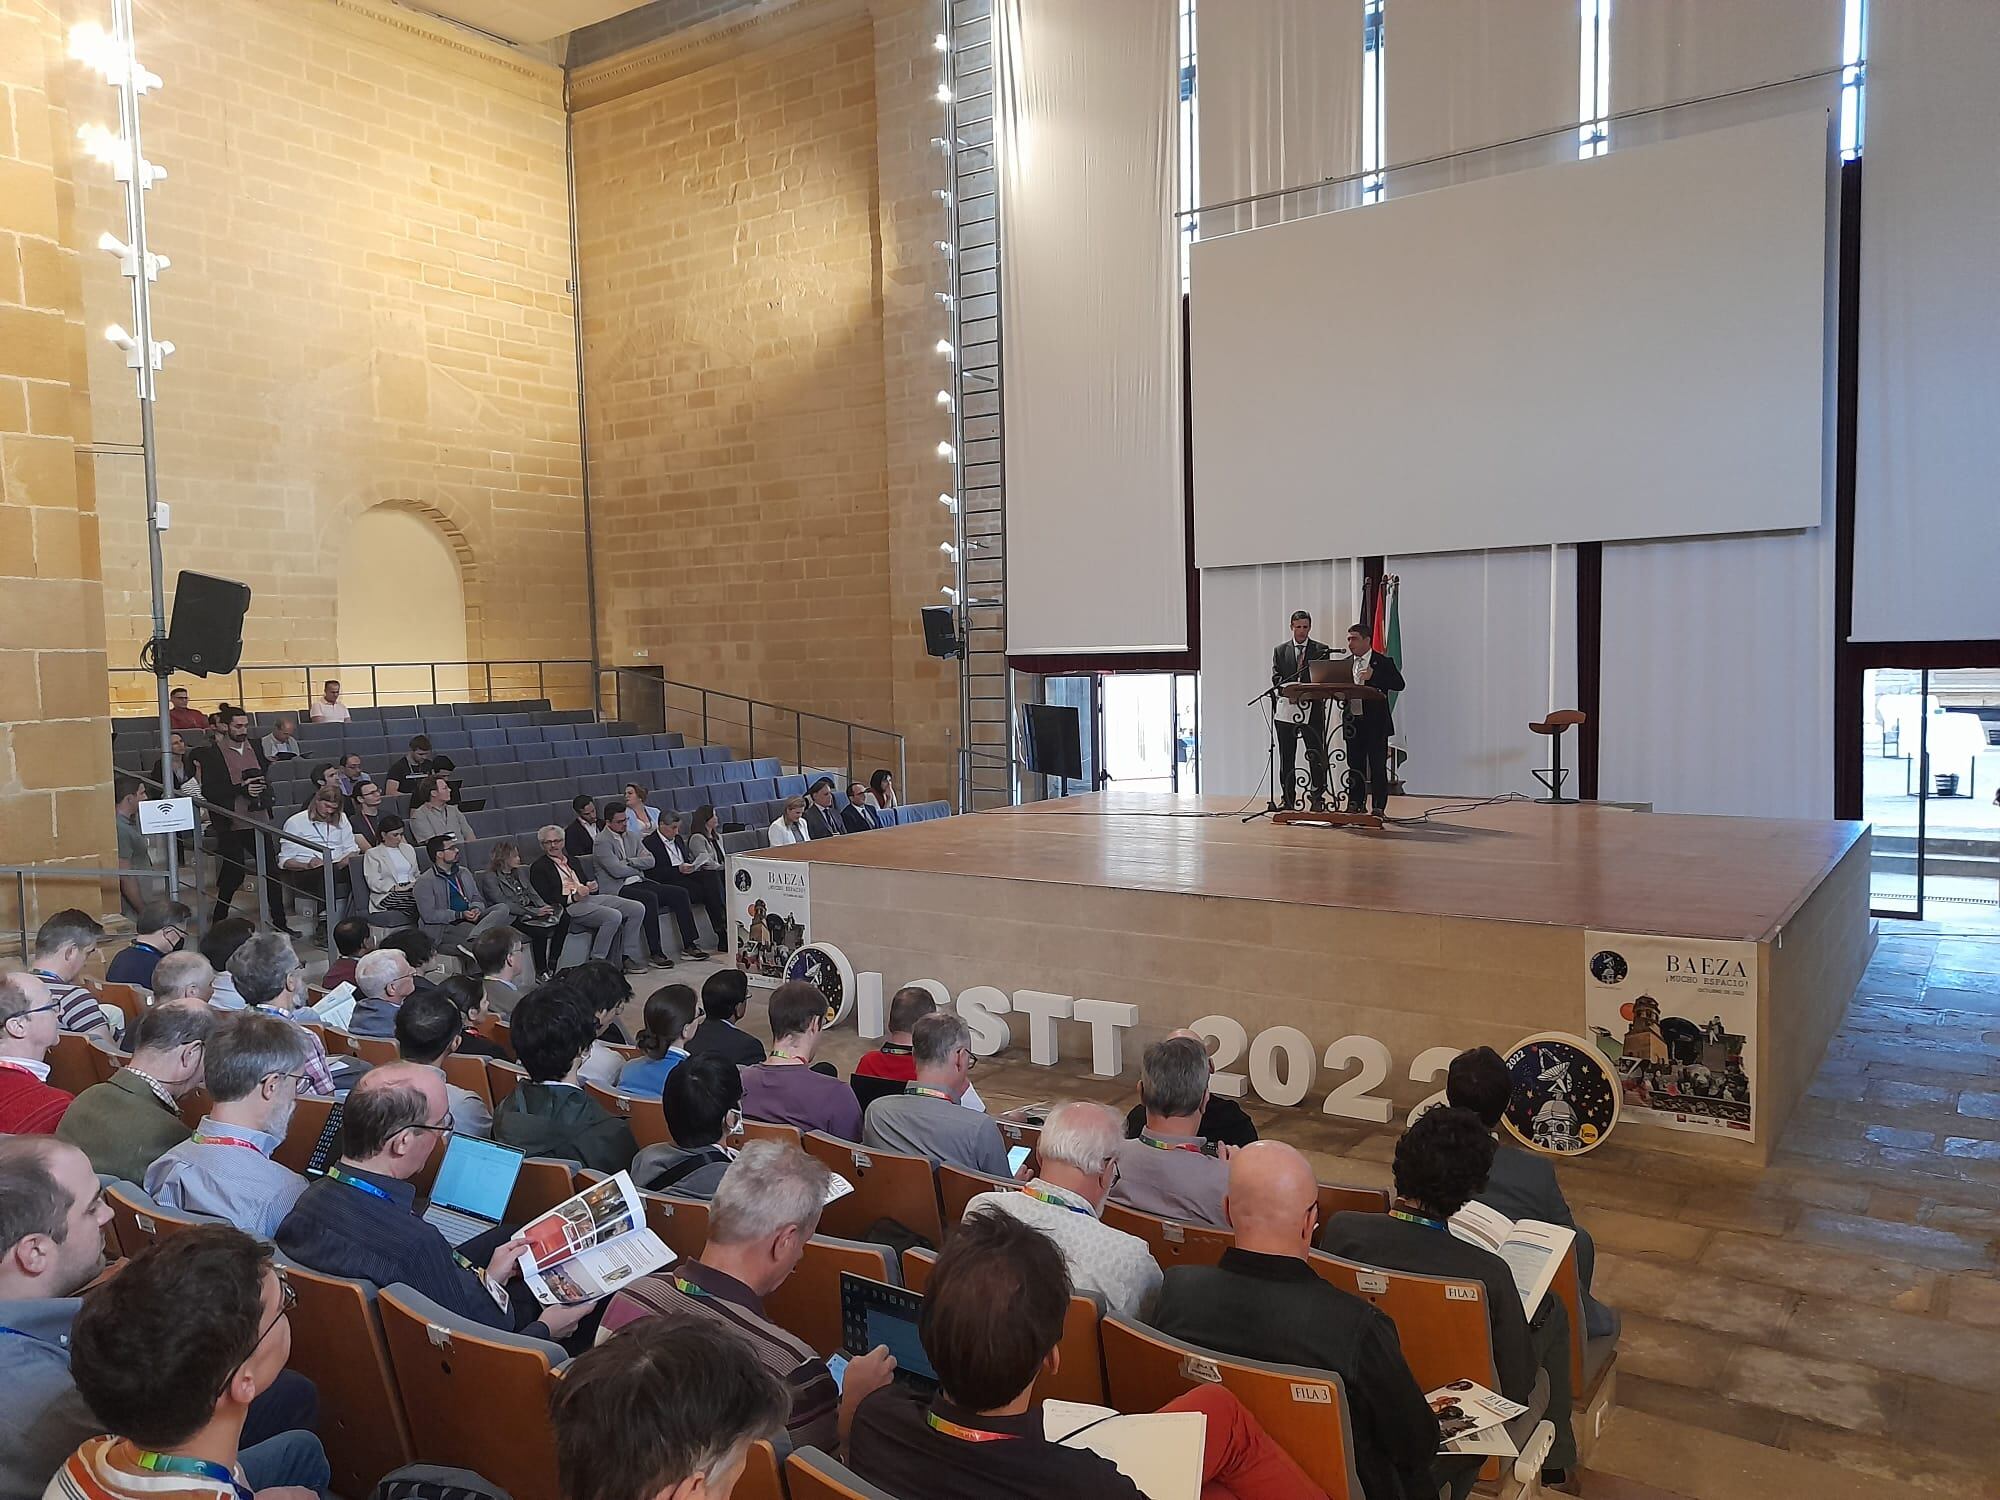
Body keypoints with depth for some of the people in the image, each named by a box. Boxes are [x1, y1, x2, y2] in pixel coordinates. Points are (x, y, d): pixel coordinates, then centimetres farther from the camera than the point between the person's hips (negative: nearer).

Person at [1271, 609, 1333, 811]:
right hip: (1287, 708, 1)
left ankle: (1318, 798, 3)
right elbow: (1276, 678, 3)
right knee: (1287, 758, 5)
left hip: (1313, 709, -1)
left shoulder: (1322, 650, 8)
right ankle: (1288, 800, 10)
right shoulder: (1281, 650, 11)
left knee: (1317, 756, -3)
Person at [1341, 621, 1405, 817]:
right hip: (1352, 722, 5)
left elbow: (1399, 684, -13)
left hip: (1376, 722, -5)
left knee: (1378, 766, -2)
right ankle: (1355, 804, 16)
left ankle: (1378, 807, 2)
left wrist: (1373, 676, -22)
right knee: (1355, 765, 8)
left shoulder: (1383, 662, -2)